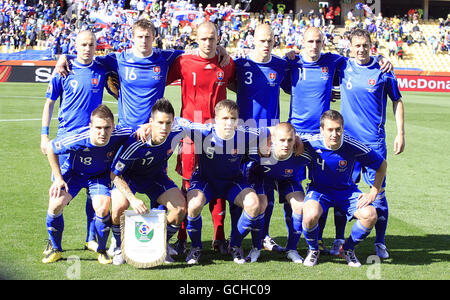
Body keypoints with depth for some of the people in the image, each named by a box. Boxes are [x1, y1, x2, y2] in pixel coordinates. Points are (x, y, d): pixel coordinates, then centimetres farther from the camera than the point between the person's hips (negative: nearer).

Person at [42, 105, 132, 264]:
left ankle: (102, 250, 4)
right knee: (55, 204, -20)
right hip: (72, 172, -1)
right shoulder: (77, 139, -36)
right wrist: (58, 178, -12)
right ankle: (56, 249, 6)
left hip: (100, 176, 1)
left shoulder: (119, 136, -31)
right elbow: (50, 148, -15)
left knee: (102, 208, -24)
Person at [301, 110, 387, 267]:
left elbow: (381, 164, -5)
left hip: (346, 190, 1)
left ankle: (347, 249, 6)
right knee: (310, 215, -34)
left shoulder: (353, 147, -21)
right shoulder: (311, 144, -22)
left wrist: (373, 193, -8)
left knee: (370, 215, -24)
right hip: (319, 189, -1)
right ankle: (313, 250, 1)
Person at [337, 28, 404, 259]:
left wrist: (400, 133, 3)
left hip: (374, 140, -2)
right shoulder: (343, 67, 5)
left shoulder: (382, 70, 1)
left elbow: (397, 101, 9)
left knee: (378, 190, -3)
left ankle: (380, 243, 7)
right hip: (347, 138, 2)